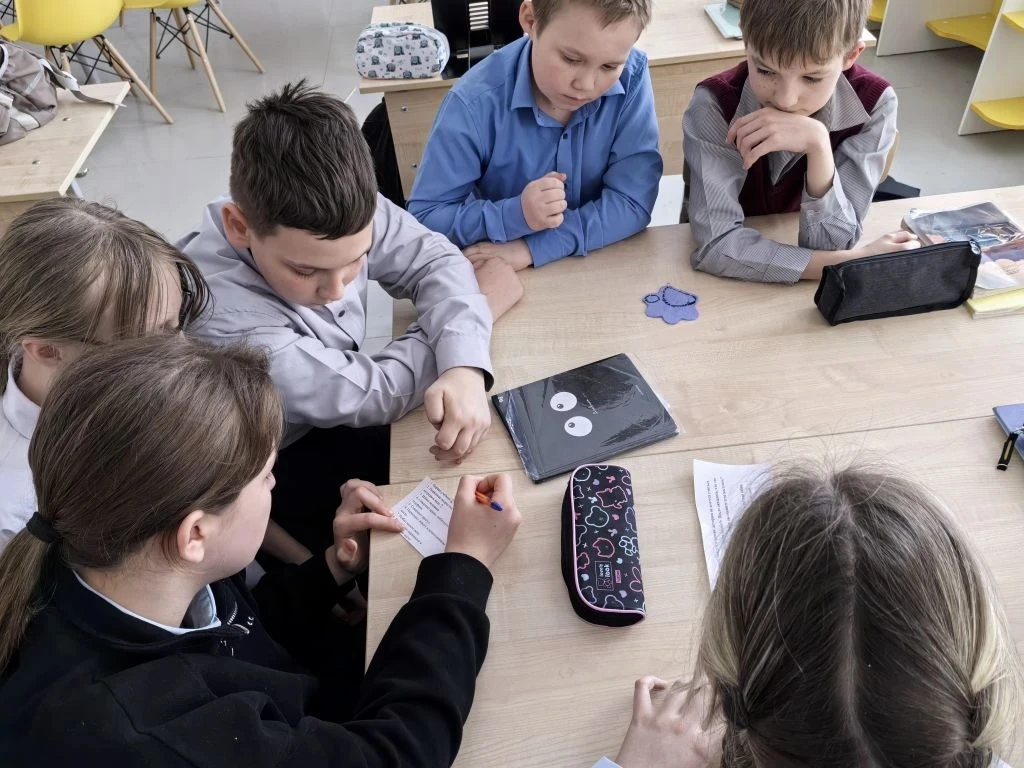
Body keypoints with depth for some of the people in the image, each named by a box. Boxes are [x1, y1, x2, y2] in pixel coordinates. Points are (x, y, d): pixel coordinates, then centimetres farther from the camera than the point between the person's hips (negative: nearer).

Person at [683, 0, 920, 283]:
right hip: (727, 291, -2)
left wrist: (817, 144, -33)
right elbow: (716, 245, -28)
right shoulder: (714, 106, -23)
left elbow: (830, 244, -20)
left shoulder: (873, 105, -16)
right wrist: (852, 263, -29)